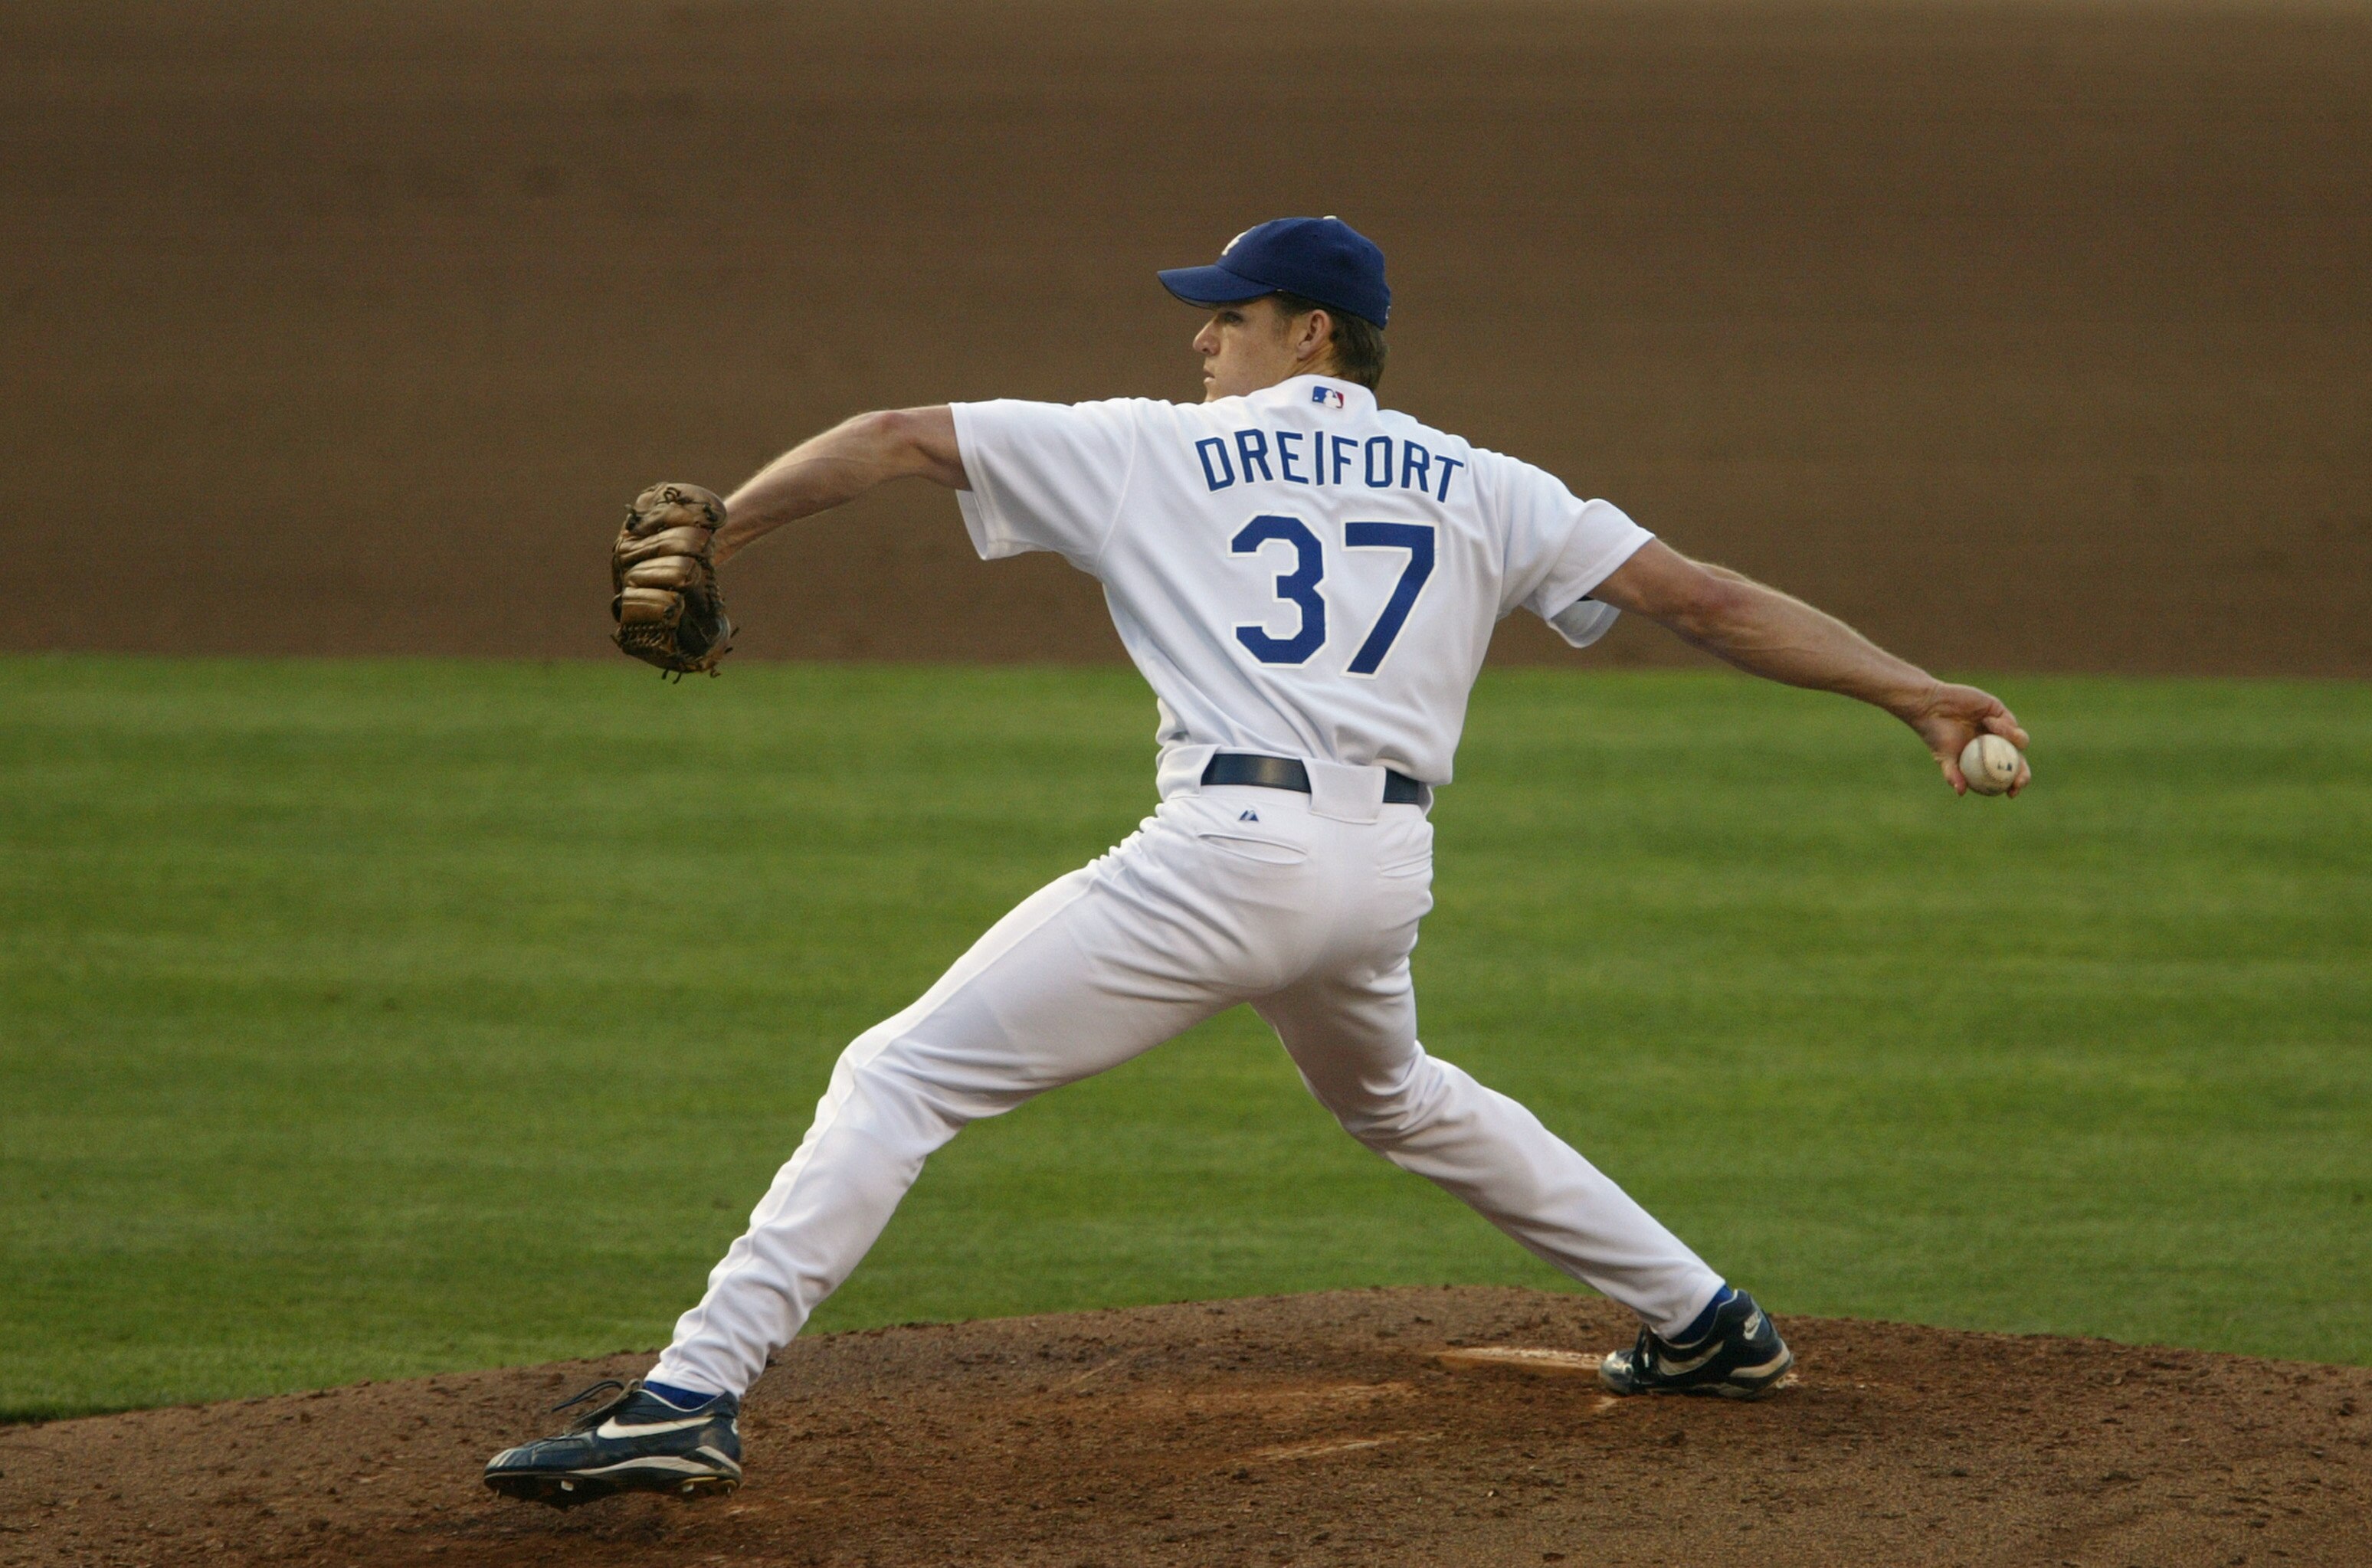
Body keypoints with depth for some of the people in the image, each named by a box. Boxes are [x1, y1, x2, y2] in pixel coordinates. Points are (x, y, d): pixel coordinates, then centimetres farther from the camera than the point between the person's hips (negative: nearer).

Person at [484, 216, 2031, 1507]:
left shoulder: (1155, 452, 11)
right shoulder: (1480, 488, 17)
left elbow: (899, 439, 10)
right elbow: (1703, 595, 11)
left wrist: (705, 542, 16)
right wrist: (1916, 690, 11)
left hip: (1228, 853, -5)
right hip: (1390, 870, 5)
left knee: (902, 1077, -3)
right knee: (1395, 1095, 37)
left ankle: (692, 1399, -17)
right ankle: (1710, 1323, 39)